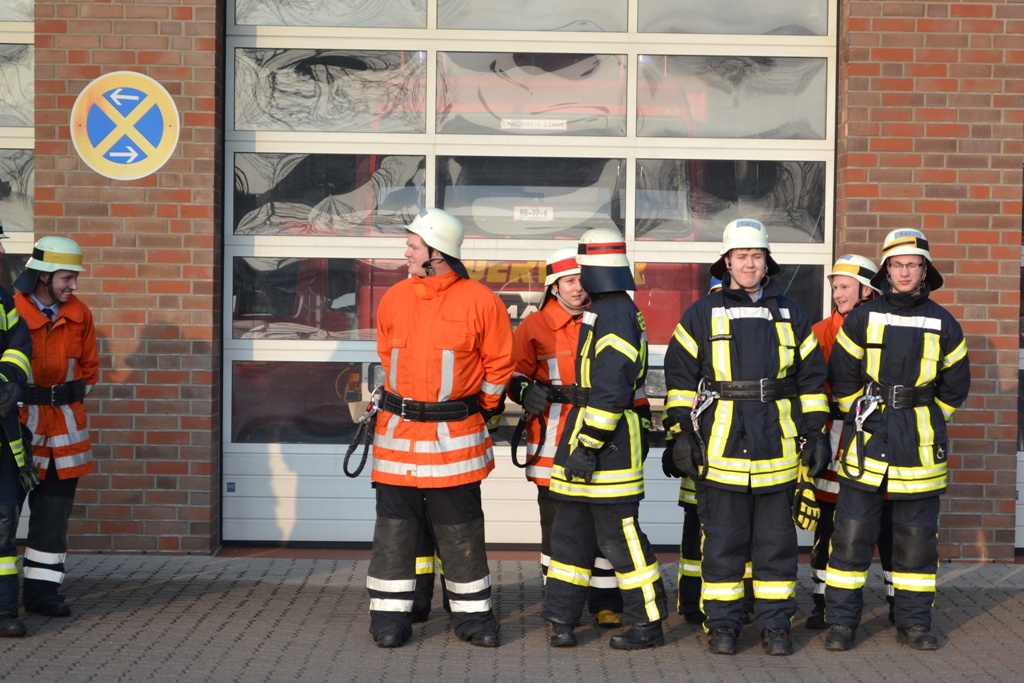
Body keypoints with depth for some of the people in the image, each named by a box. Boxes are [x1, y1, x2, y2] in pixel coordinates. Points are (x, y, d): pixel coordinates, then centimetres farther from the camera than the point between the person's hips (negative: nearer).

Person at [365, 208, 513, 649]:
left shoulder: (479, 301, -6)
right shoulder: (394, 299, 5)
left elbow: (499, 363, 2)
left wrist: (483, 411, 9)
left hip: (454, 436, -3)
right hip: (398, 431, 3)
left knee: (461, 529, 5)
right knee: (395, 526, 5)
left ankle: (471, 612, 17)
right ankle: (390, 613, 14)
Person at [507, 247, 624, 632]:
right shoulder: (535, 326, 4)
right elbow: (513, 373, 3)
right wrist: (526, 391, -18)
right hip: (554, 443, -1)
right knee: (556, 521, 3)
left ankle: (606, 601, 12)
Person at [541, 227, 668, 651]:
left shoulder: (614, 315, -17)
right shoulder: (607, 311, 16)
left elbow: (611, 391, -23)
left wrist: (587, 445, -23)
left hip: (609, 440, -10)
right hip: (589, 433, 11)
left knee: (619, 535, -4)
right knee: (571, 530, 11)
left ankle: (648, 623, 6)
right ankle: (562, 617, 16)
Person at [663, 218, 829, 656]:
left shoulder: (790, 314, 12)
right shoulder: (702, 314, 5)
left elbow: (811, 377, 14)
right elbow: (679, 374, 3)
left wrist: (813, 434, 8)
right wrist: (681, 433, -3)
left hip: (777, 446, 2)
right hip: (720, 445, -2)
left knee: (776, 538, 6)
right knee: (723, 538, 2)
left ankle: (775, 625, 14)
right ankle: (722, 626, 11)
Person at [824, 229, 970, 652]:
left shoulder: (943, 323, 6)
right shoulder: (862, 318, 2)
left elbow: (955, 384, 12)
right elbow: (841, 377, 5)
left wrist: (927, 423, 9)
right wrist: (861, 416, 4)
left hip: (921, 446, 1)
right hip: (868, 440, -1)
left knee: (917, 535, 7)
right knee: (852, 532, -2)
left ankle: (914, 622, 17)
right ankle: (842, 622, 7)